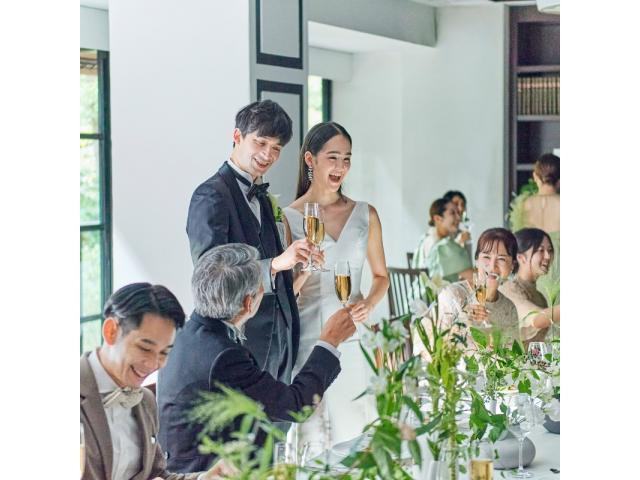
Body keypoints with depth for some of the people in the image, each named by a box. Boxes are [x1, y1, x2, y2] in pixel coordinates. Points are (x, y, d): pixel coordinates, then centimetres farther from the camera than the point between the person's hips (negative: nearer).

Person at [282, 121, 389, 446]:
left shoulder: (365, 215, 10)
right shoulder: (287, 218, 0)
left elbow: (380, 275, 18)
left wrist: (368, 304, -1)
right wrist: (305, 270, -18)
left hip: (352, 342, 3)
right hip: (307, 342, -3)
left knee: (355, 432, 1)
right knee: (310, 436, -4)